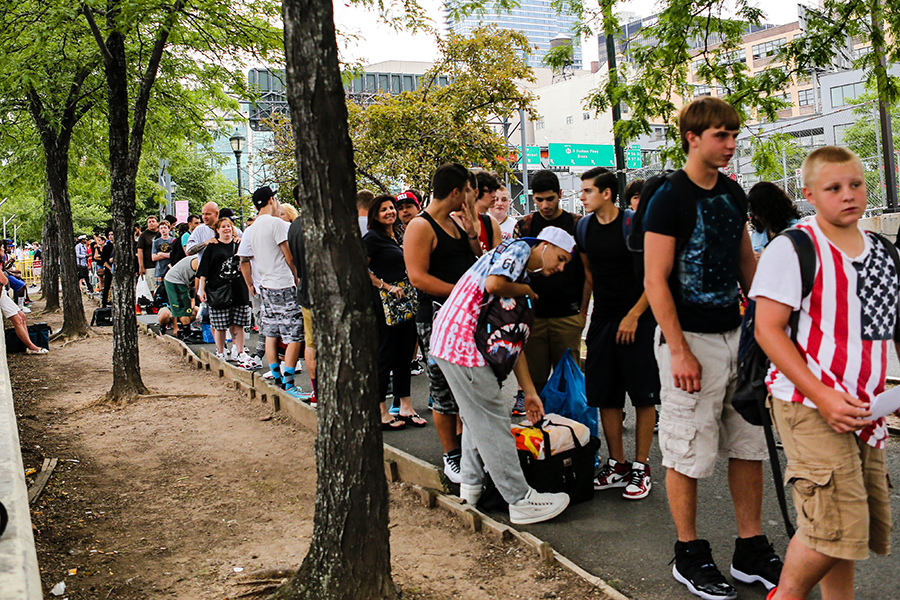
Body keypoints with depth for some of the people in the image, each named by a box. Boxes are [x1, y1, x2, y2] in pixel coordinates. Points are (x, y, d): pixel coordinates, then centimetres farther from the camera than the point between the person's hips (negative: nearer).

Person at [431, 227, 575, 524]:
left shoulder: (524, 278, 22)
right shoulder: (517, 249, -3)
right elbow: (493, 284, -25)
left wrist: (529, 391, 18)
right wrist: (526, 290, -2)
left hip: (452, 340, 10)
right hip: (461, 340, -10)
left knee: (476, 415, 22)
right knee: (491, 420, -4)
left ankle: (472, 483, 33)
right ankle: (520, 500, 4)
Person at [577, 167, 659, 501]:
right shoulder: (585, 227, 6)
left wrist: (634, 315, -15)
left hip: (638, 319, -6)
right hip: (602, 320, 6)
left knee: (643, 396, 0)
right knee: (605, 396, 7)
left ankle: (640, 468, 11)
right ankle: (617, 466, 19)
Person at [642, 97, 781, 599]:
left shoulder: (733, 194, 11)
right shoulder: (670, 199, -10)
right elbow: (655, 280, -14)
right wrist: (679, 351, -18)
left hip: (737, 334, 7)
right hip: (691, 338, -7)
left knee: (750, 445, 12)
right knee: (689, 454, 1)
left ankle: (752, 549, 25)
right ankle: (690, 556, 17)